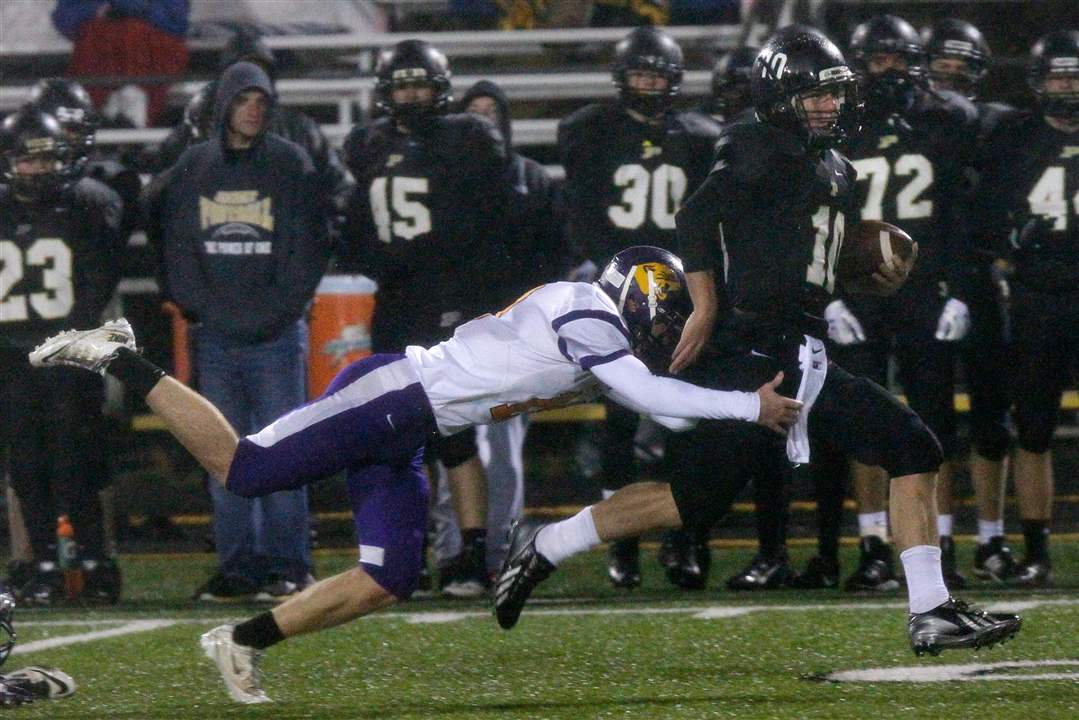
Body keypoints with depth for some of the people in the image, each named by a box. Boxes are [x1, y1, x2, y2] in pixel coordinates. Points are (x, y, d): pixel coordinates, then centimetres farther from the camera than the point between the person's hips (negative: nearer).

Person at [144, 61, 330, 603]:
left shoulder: (290, 165, 2)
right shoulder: (192, 168, 11)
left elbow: (308, 249, -1)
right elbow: (175, 247, 10)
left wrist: (276, 310, -10)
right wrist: (202, 308, -2)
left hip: (277, 335, -3)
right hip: (215, 335, 3)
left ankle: (285, 567, -3)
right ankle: (236, 565, 7)